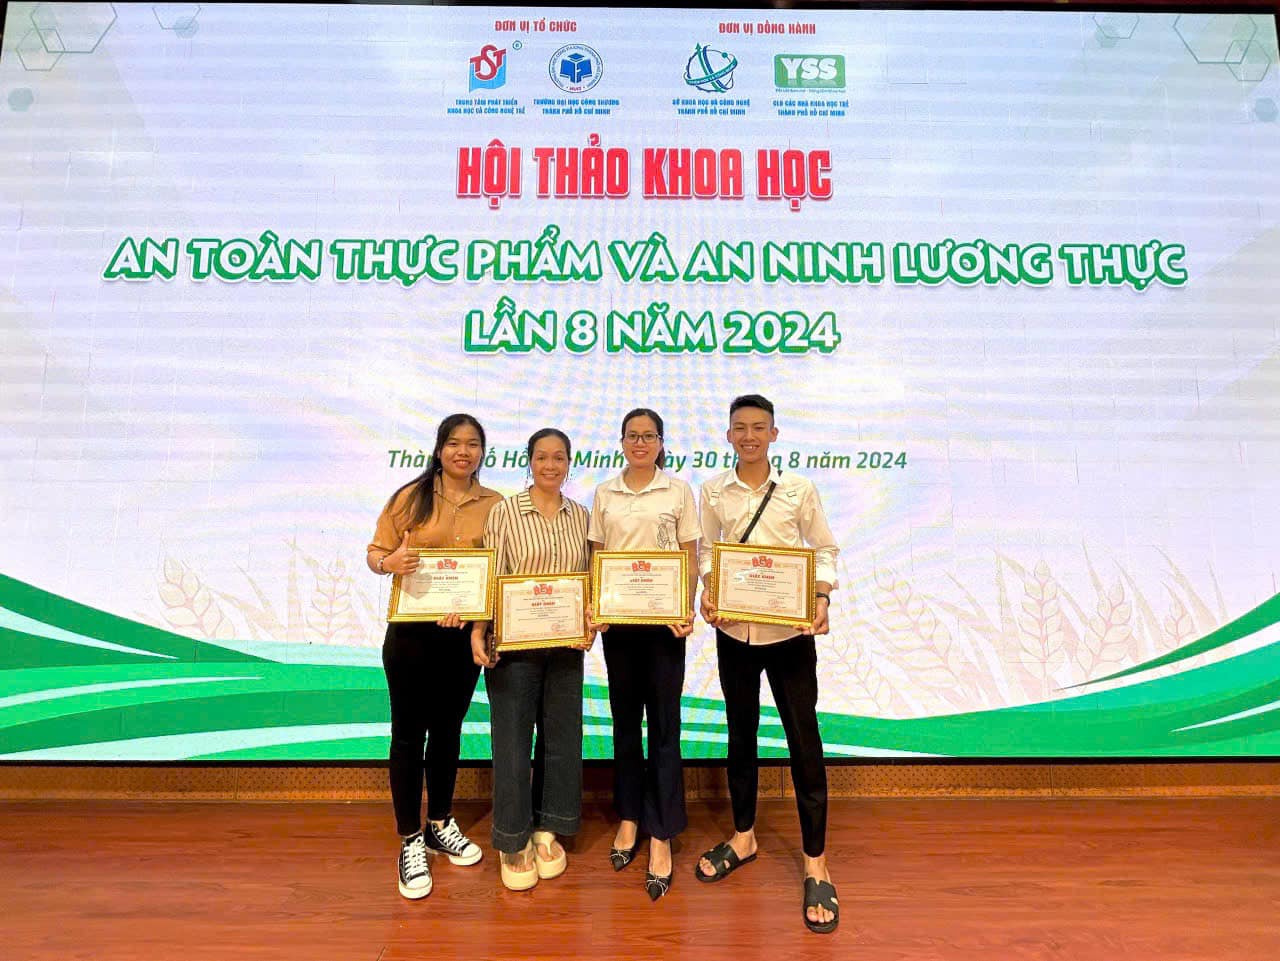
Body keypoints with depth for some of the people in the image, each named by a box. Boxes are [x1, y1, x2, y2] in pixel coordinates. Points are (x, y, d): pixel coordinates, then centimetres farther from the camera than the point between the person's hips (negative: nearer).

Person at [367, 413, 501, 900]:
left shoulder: (494, 504, 1)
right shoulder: (411, 496, -3)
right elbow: (374, 554, -1)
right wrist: (389, 562, -24)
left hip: (464, 633, 2)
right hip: (411, 631, -2)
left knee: (448, 730, 17)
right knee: (409, 733, 8)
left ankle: (440, 825, 36)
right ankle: (410, 842, 24)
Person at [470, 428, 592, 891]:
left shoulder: (580, 516, 6)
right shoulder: (505, 511, -6)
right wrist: (477, 632, -17)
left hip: (565, 645, 4)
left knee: (561, 736, 12)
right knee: (512, 740, 5)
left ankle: (548, 831, 33)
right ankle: (514, 842, 25)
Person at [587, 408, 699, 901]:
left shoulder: (679, 491, 0)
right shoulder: (604, 493, 7)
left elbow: (691, 558, 0)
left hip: (663, 619, -2)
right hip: (616, 618, 3)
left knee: (663, 726, 1)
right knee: (624, 719, 12)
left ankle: (660, 837, 13)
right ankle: (629, 818, 29)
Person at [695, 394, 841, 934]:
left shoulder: (799, 489, -3)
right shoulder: (714, 492, 1)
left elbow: (824, 549, 3)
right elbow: (705, 550, 7)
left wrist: (822, 598, -12)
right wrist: (706, 593, -10)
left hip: (790, 631, -2)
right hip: (733, 630, 2)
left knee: (804, 741, 3)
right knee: (740, 734, 16)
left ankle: (816, 867, 19)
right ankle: (743, 837, 37)